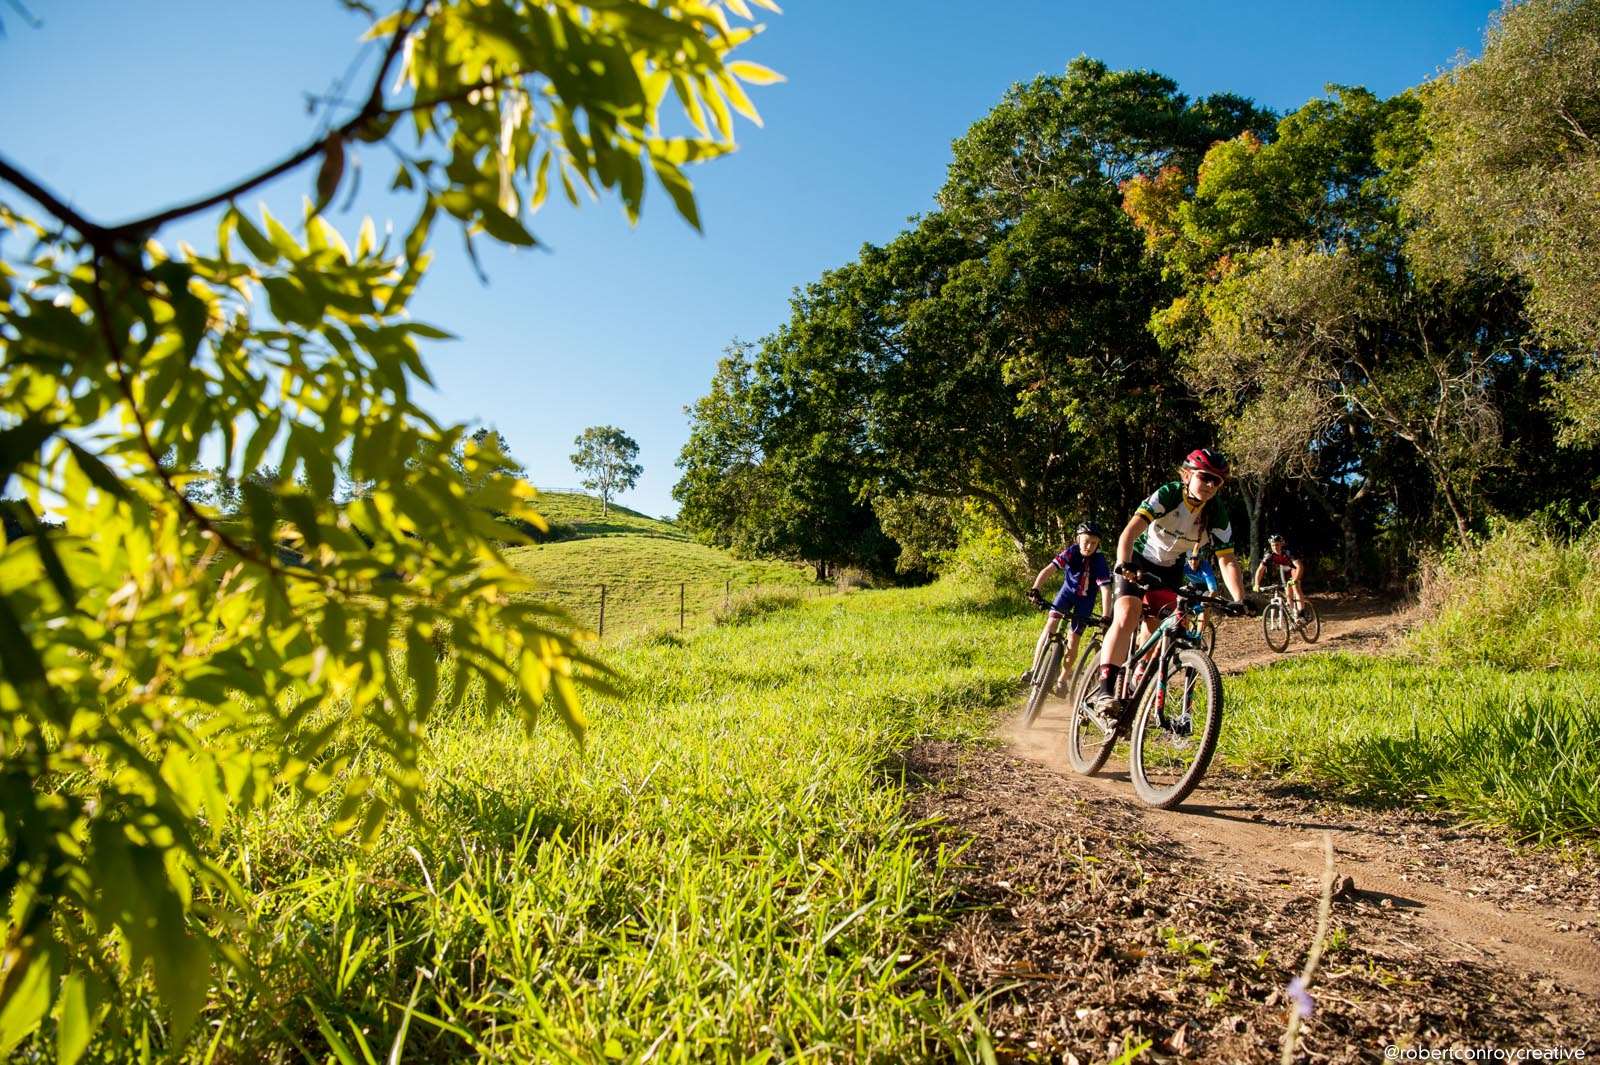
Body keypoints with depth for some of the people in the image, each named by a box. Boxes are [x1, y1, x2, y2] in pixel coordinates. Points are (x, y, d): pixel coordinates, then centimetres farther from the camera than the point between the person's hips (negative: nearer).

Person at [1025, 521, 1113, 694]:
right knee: (1050, 624, -20)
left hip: (1085, 599, -1)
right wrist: (1035, 589, -49)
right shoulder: (1071, 552, -23)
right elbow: (1048, 569, -33)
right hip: (1068, 591, 1)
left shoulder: (1099, 561, -26)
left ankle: (1062, 680, 15)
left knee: (1072, 640, -5)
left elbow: (1106, 590, -32)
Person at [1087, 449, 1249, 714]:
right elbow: (1131, 530, -39)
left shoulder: (1218, 515, -14)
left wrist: (1239, 600, -31)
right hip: (1138, 561, -5)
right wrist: (1123, 564, -56)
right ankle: (1104, 690, -31)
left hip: (1170, 570, 5)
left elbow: (1227, 561, -16)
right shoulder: (1167, 495, -25)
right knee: (1126, 618, -25)